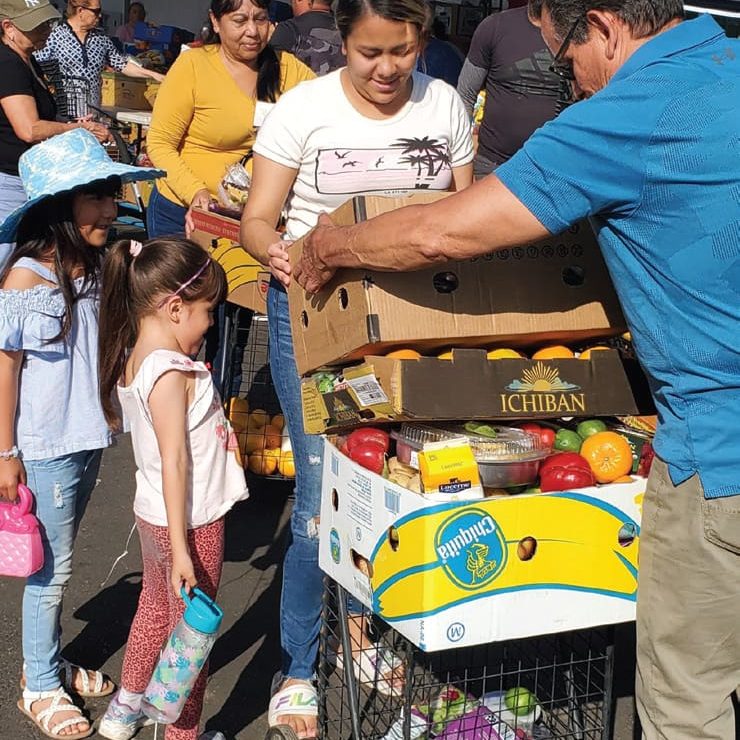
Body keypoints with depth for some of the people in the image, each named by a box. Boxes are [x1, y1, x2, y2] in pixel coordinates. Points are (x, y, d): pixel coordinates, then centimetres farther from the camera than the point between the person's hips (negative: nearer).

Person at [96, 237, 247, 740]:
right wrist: (180, 549, -26)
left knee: (155, 608, 26)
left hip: (152, 512, 9)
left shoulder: (133, 359, 2)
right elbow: (174, 462, -26)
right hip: (189, 522, -9)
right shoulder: (170, 373, -25)